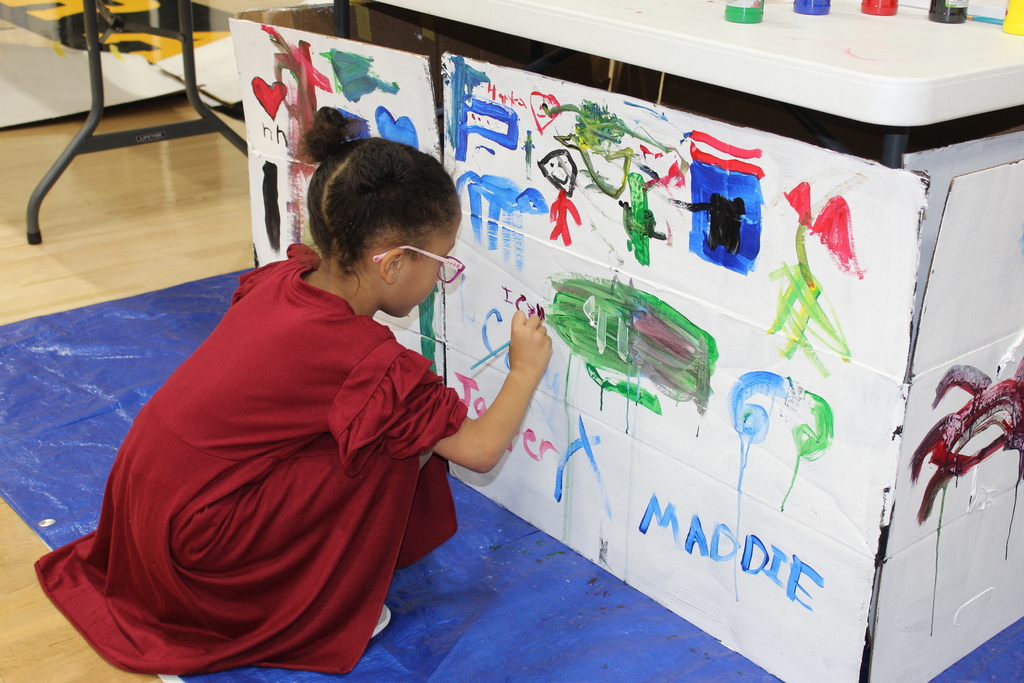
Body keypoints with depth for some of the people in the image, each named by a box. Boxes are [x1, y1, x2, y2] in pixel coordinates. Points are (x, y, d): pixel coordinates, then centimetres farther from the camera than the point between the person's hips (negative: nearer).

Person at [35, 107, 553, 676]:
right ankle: (326, 613, 1)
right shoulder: (368, 360, -23)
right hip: (195, 539, -8)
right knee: (390, 450, -14)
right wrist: (526, 371, 0)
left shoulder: (281, 277, -1)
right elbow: (480, 450, -17)